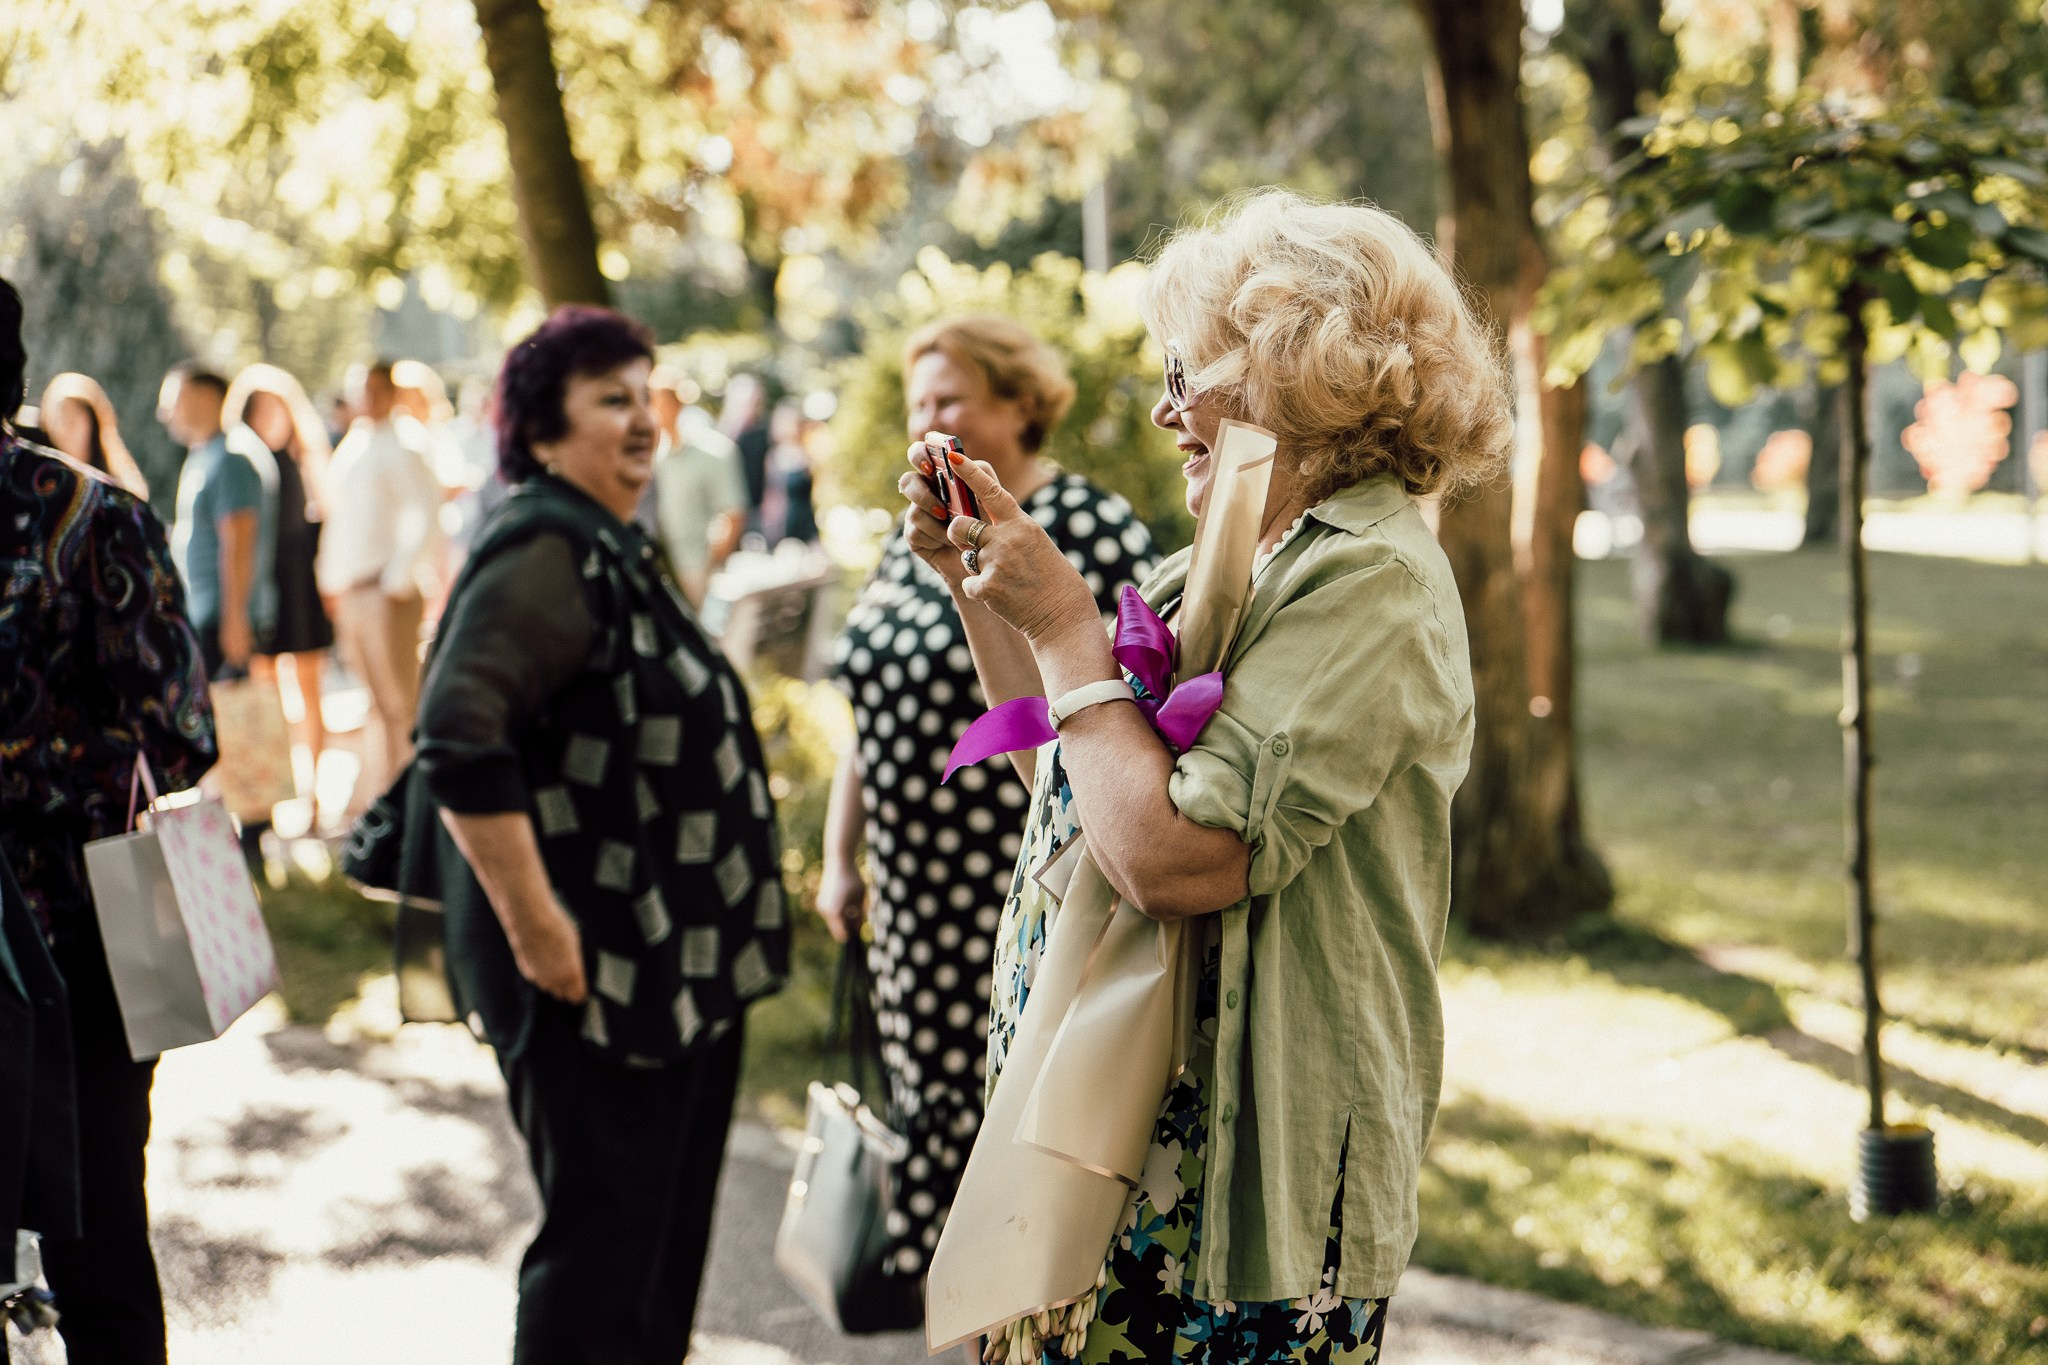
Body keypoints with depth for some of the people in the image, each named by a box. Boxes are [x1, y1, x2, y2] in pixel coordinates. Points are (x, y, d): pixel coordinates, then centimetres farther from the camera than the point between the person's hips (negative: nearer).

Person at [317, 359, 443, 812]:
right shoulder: (348, 450, 17)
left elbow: (426, 514, -14)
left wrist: (399, 578, -16)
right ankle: (371, 796, 15)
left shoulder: (400, 449, -7)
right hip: (349, 593, 8)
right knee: (374, 702, 11)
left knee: (398, 702, -6)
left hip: (386, 591, -8)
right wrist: (331, 579, 15)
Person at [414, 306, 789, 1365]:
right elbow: (459, 743, -29)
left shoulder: (613, 550, 15)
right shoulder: (543, 553, -17)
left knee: (666, 1244, 18)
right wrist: (535, 926, -27)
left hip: (676, 970, 10)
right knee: (600, 1244, -2)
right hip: (594, 973, -10)